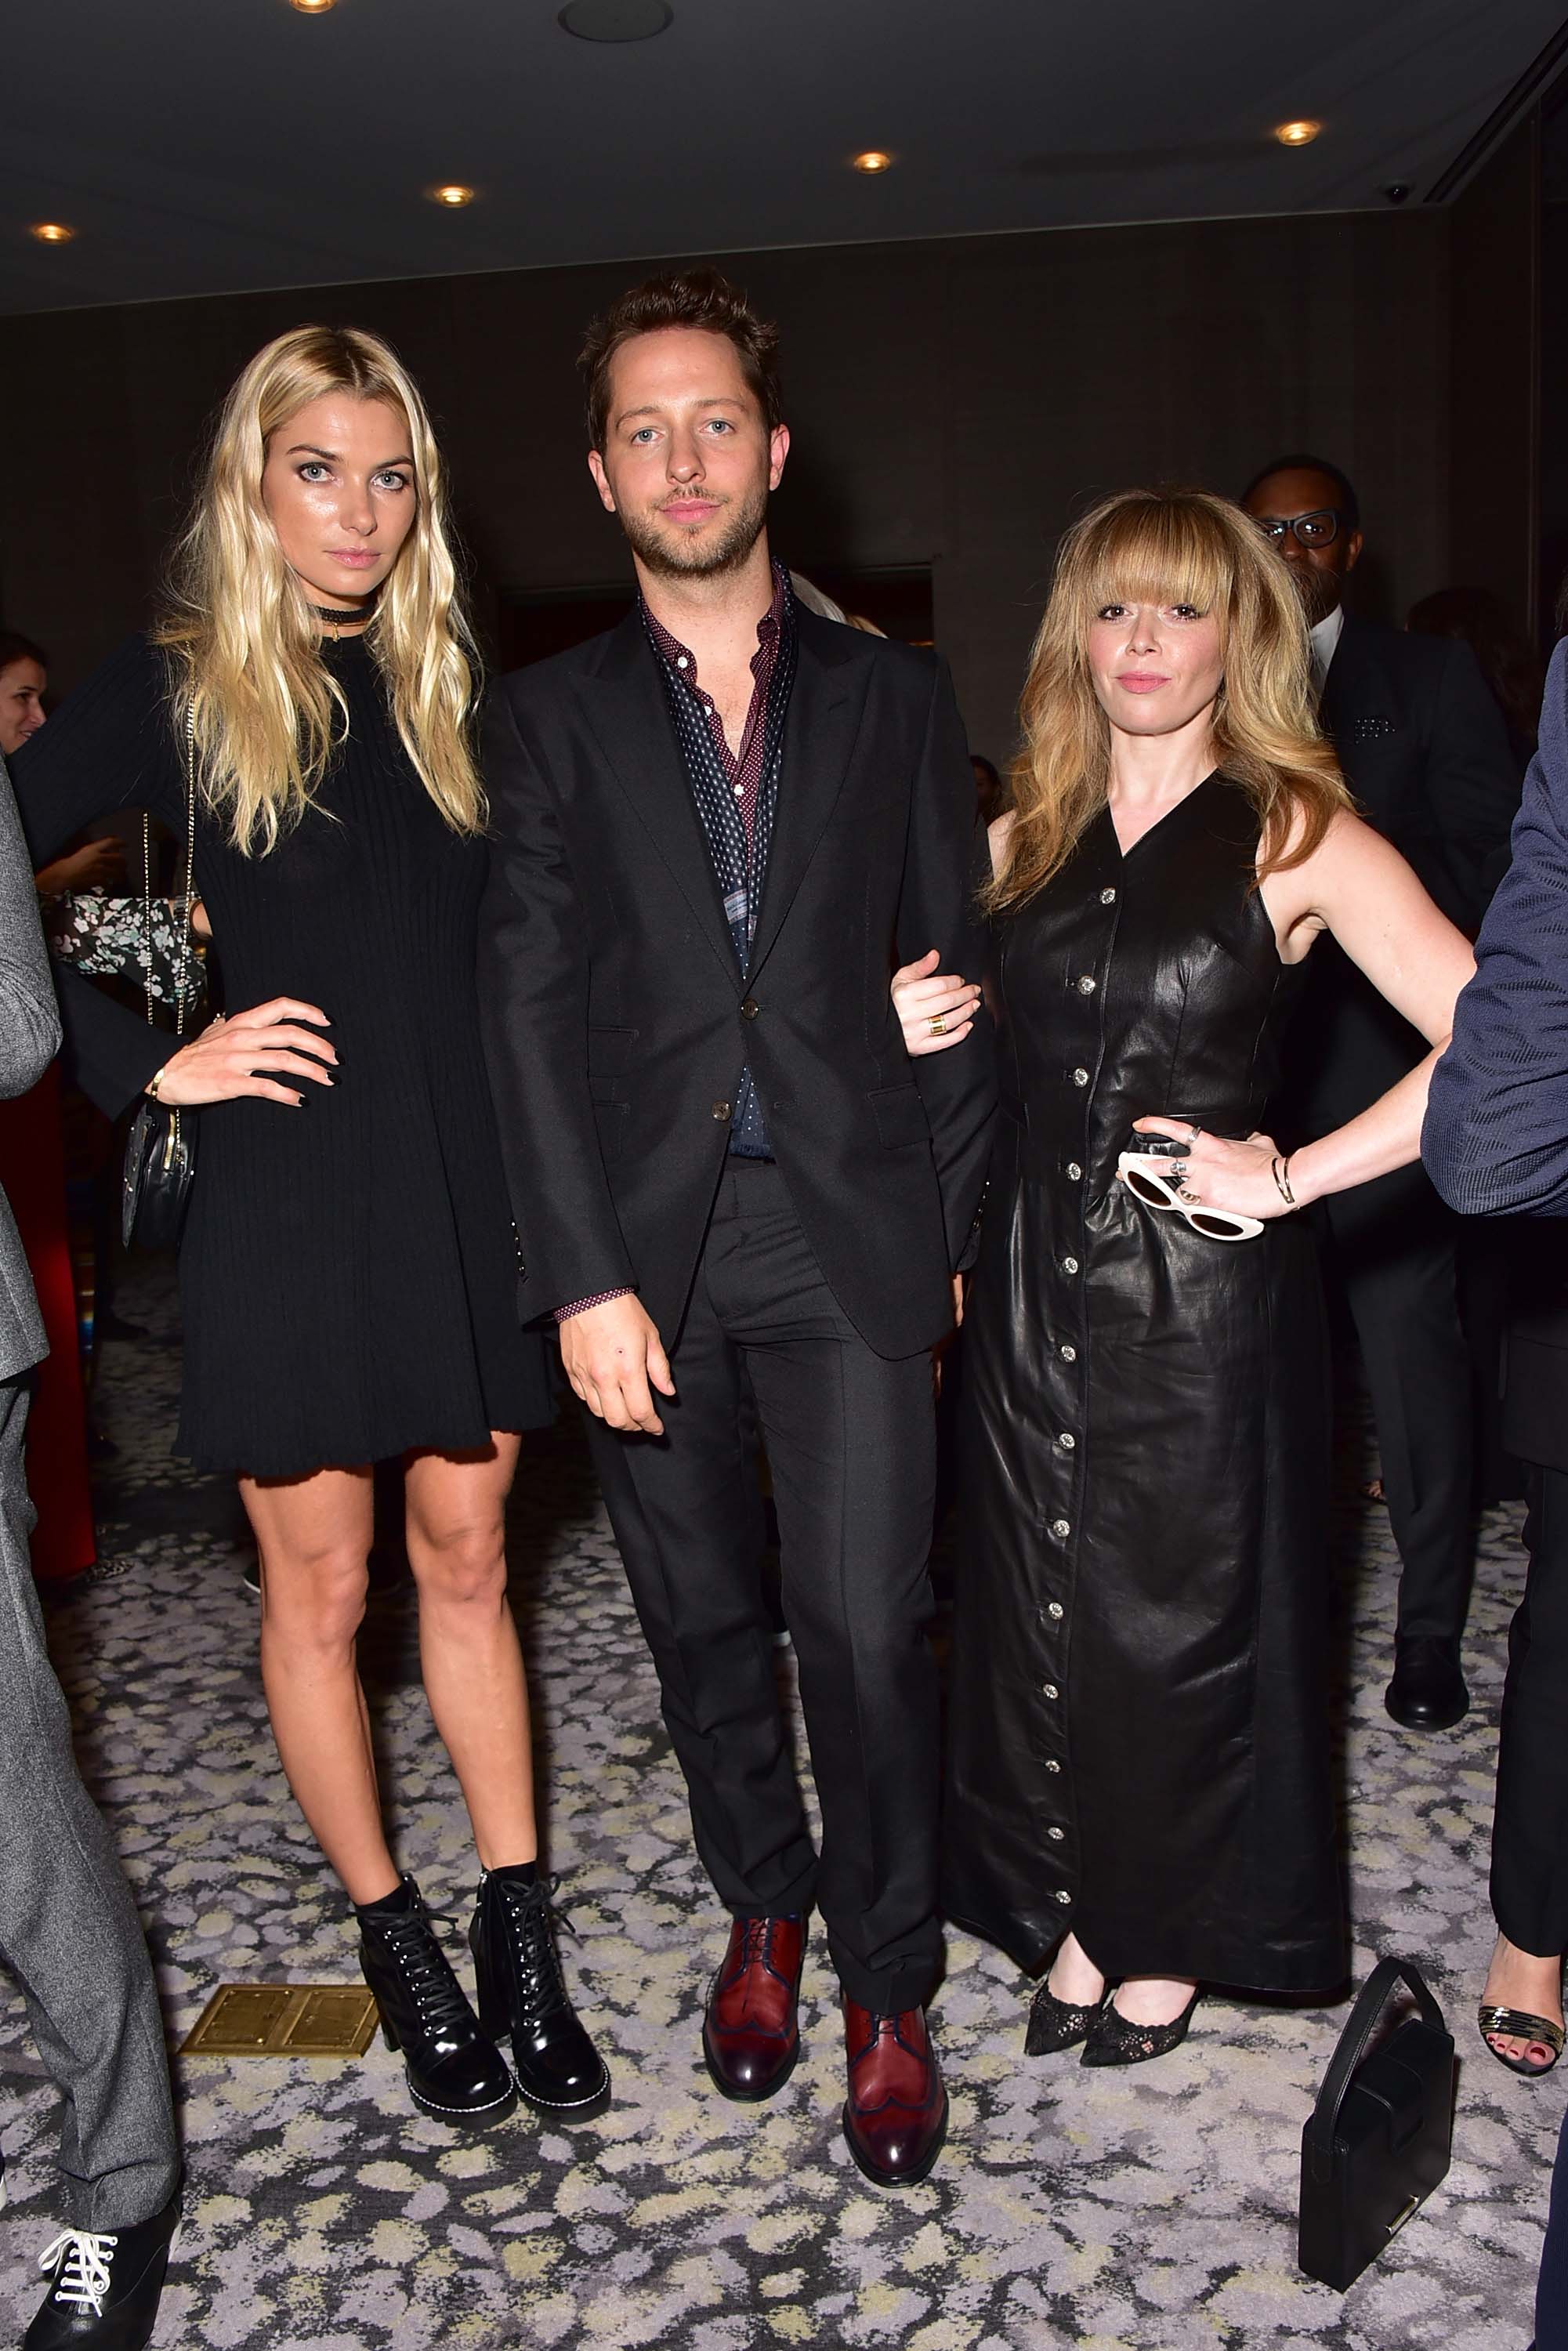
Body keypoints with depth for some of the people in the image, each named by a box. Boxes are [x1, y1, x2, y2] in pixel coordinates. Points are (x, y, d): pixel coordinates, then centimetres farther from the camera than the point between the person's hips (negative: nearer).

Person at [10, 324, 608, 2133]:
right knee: (319, 1590, 9)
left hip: (468, 1188, 3)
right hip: (287, 1199, -3)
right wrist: (151, 1062, -10)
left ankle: (519, 1932, 24)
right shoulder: (176, 691, -3)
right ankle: (393, 1935, 27)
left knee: (466, 1561, 12)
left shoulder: (450, 690, 9)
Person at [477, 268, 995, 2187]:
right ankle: (764, 1908, 37)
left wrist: (962, 1229, 1)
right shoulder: (549, 719, 5)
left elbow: (949, 979, 8)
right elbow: (528, 1006, -2)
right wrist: (584, 1278, -9)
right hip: (645, 1239, 1)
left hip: (851, 1235, 0)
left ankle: (888, 1988, 20)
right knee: (703, 1619, 14)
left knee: (868, 1628, -2)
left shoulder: (893, 699, 8)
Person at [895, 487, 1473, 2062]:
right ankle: (1079, 1915, 35)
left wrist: (1291, 1179, -17)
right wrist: (904, 1032, -4)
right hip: (1033, 1294, 4)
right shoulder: (1027, 842, 7)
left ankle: (1169, 1942, 32)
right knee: (1040, 1610, 13)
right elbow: (952, 1033, 19)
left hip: (1203, 1303, -4)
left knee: (1181, 1615, 9)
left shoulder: (1298, 840, -7)